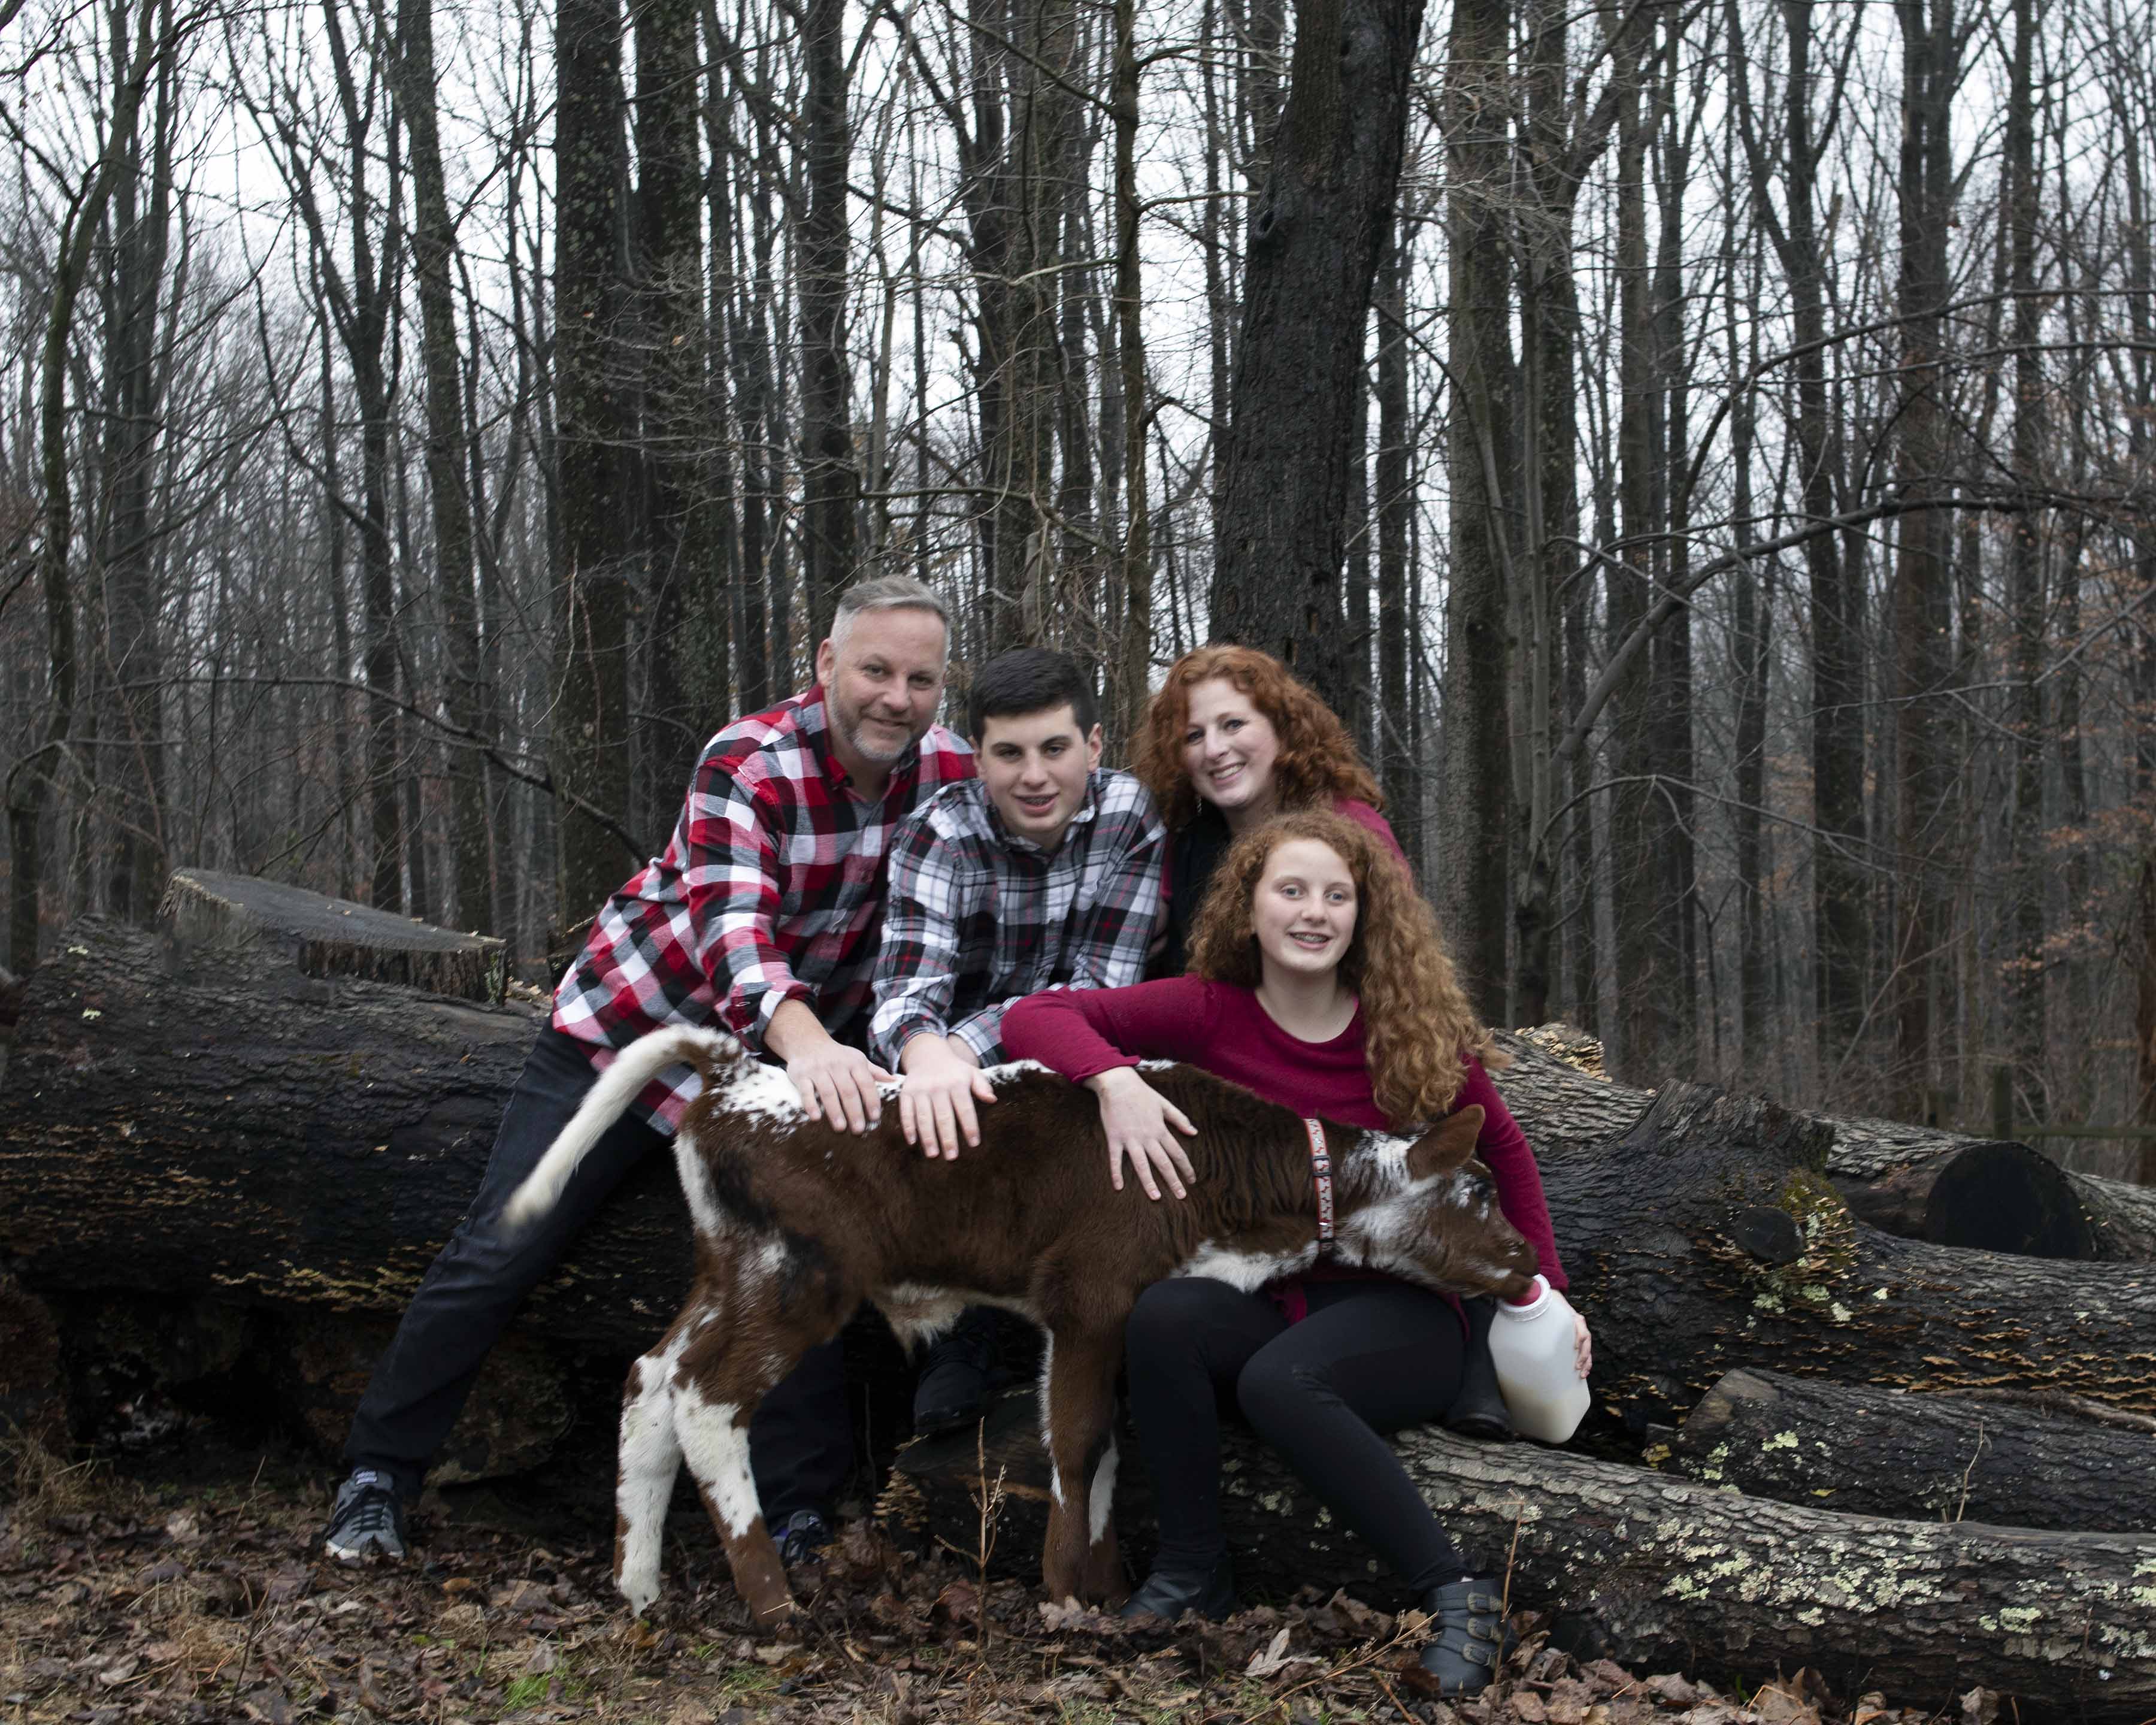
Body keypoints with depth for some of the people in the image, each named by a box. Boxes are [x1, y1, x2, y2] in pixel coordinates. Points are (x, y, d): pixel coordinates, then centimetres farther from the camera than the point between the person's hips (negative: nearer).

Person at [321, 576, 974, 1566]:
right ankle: (379, 1472, 11)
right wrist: (804, 1040, -60)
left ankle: (798, 1513, -2)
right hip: (633, 1022, -3)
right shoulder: (750, 764, -25)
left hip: (782, 1054, 3)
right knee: (501, 1250, -4)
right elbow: (731, 923, -41)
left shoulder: (948, 772, -11)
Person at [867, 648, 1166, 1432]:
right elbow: (907, 991, -30)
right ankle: (960, 1337, -12)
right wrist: (927, 1052, -56)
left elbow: (1103, 986, -19)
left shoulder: (1134, 818, -12)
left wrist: (967, 1044, -35)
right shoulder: (939, 834, -15)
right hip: (957, 1074, 0)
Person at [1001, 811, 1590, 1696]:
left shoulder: (1415, 1027, -2)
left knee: (1280, 1379, -35)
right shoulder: (1210, 1013, -3)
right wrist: (1114, 1078, -29)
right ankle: (1192, 1571, -16)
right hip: (1265, 1303, 2)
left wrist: (1547, 1291, 11)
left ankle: (1457, 1597, -25)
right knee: (1164, 1313, -31)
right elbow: (1033, 1017, -10)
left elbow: (1501, 1151, 13)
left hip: (1399, 1313, -2)